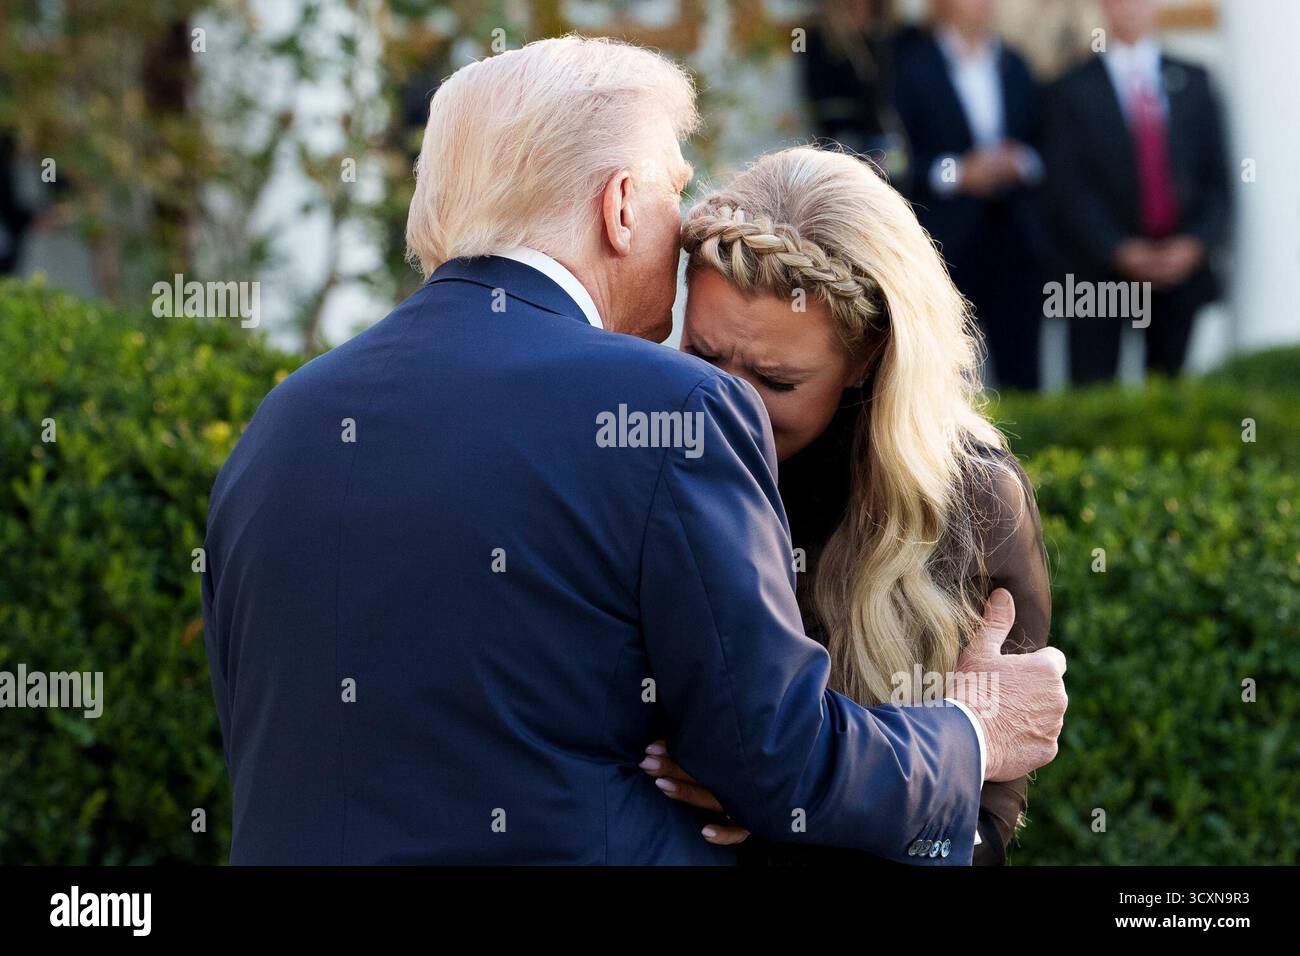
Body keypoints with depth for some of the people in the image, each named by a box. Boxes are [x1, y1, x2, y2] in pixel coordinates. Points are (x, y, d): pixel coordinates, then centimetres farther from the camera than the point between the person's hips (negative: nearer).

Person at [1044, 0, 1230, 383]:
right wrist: (1119, 251, -13)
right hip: (1100, 267, -2)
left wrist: (1196, 242, -6)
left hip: (1183, 263, 2)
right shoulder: (1073, 90, 4)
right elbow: (1067, 189, -3)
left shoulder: (1192, 82, 12)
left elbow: (1217, 176, 9)